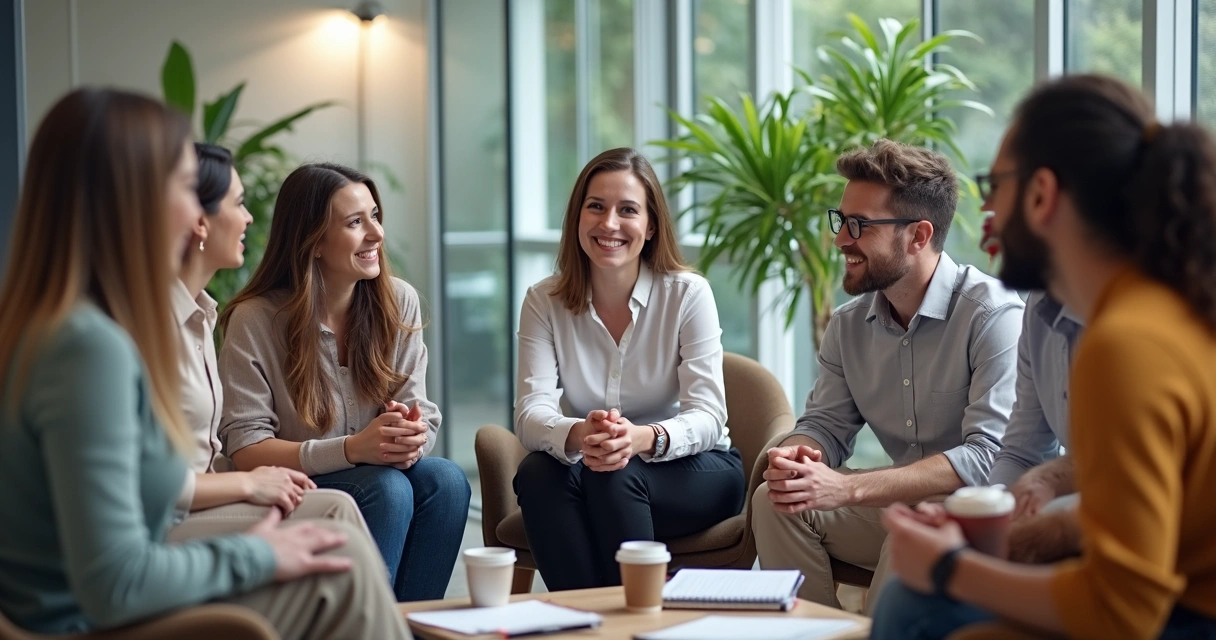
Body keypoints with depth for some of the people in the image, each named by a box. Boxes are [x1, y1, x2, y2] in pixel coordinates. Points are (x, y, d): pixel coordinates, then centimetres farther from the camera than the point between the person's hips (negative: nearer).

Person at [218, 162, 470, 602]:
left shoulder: (399, 302, 3)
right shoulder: (255, 321, -10)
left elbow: (422, 415, 0)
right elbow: (245, 448, -15)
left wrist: (413, 439, -26)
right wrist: (352, 449, -28)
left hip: (383, 474, 4)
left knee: (445, 479, -26)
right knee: (388, 488, -31)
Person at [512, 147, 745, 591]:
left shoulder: (688, 294, -10)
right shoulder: (544, 302, -3)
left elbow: (707, 416, -17)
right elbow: (531, 413, -15)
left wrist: (642, 438, -40)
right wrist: (578, 435, -40)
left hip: (695, 471, -2)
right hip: (593, 477, 2)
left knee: (616, 476, -32)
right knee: (537, 473, -29)